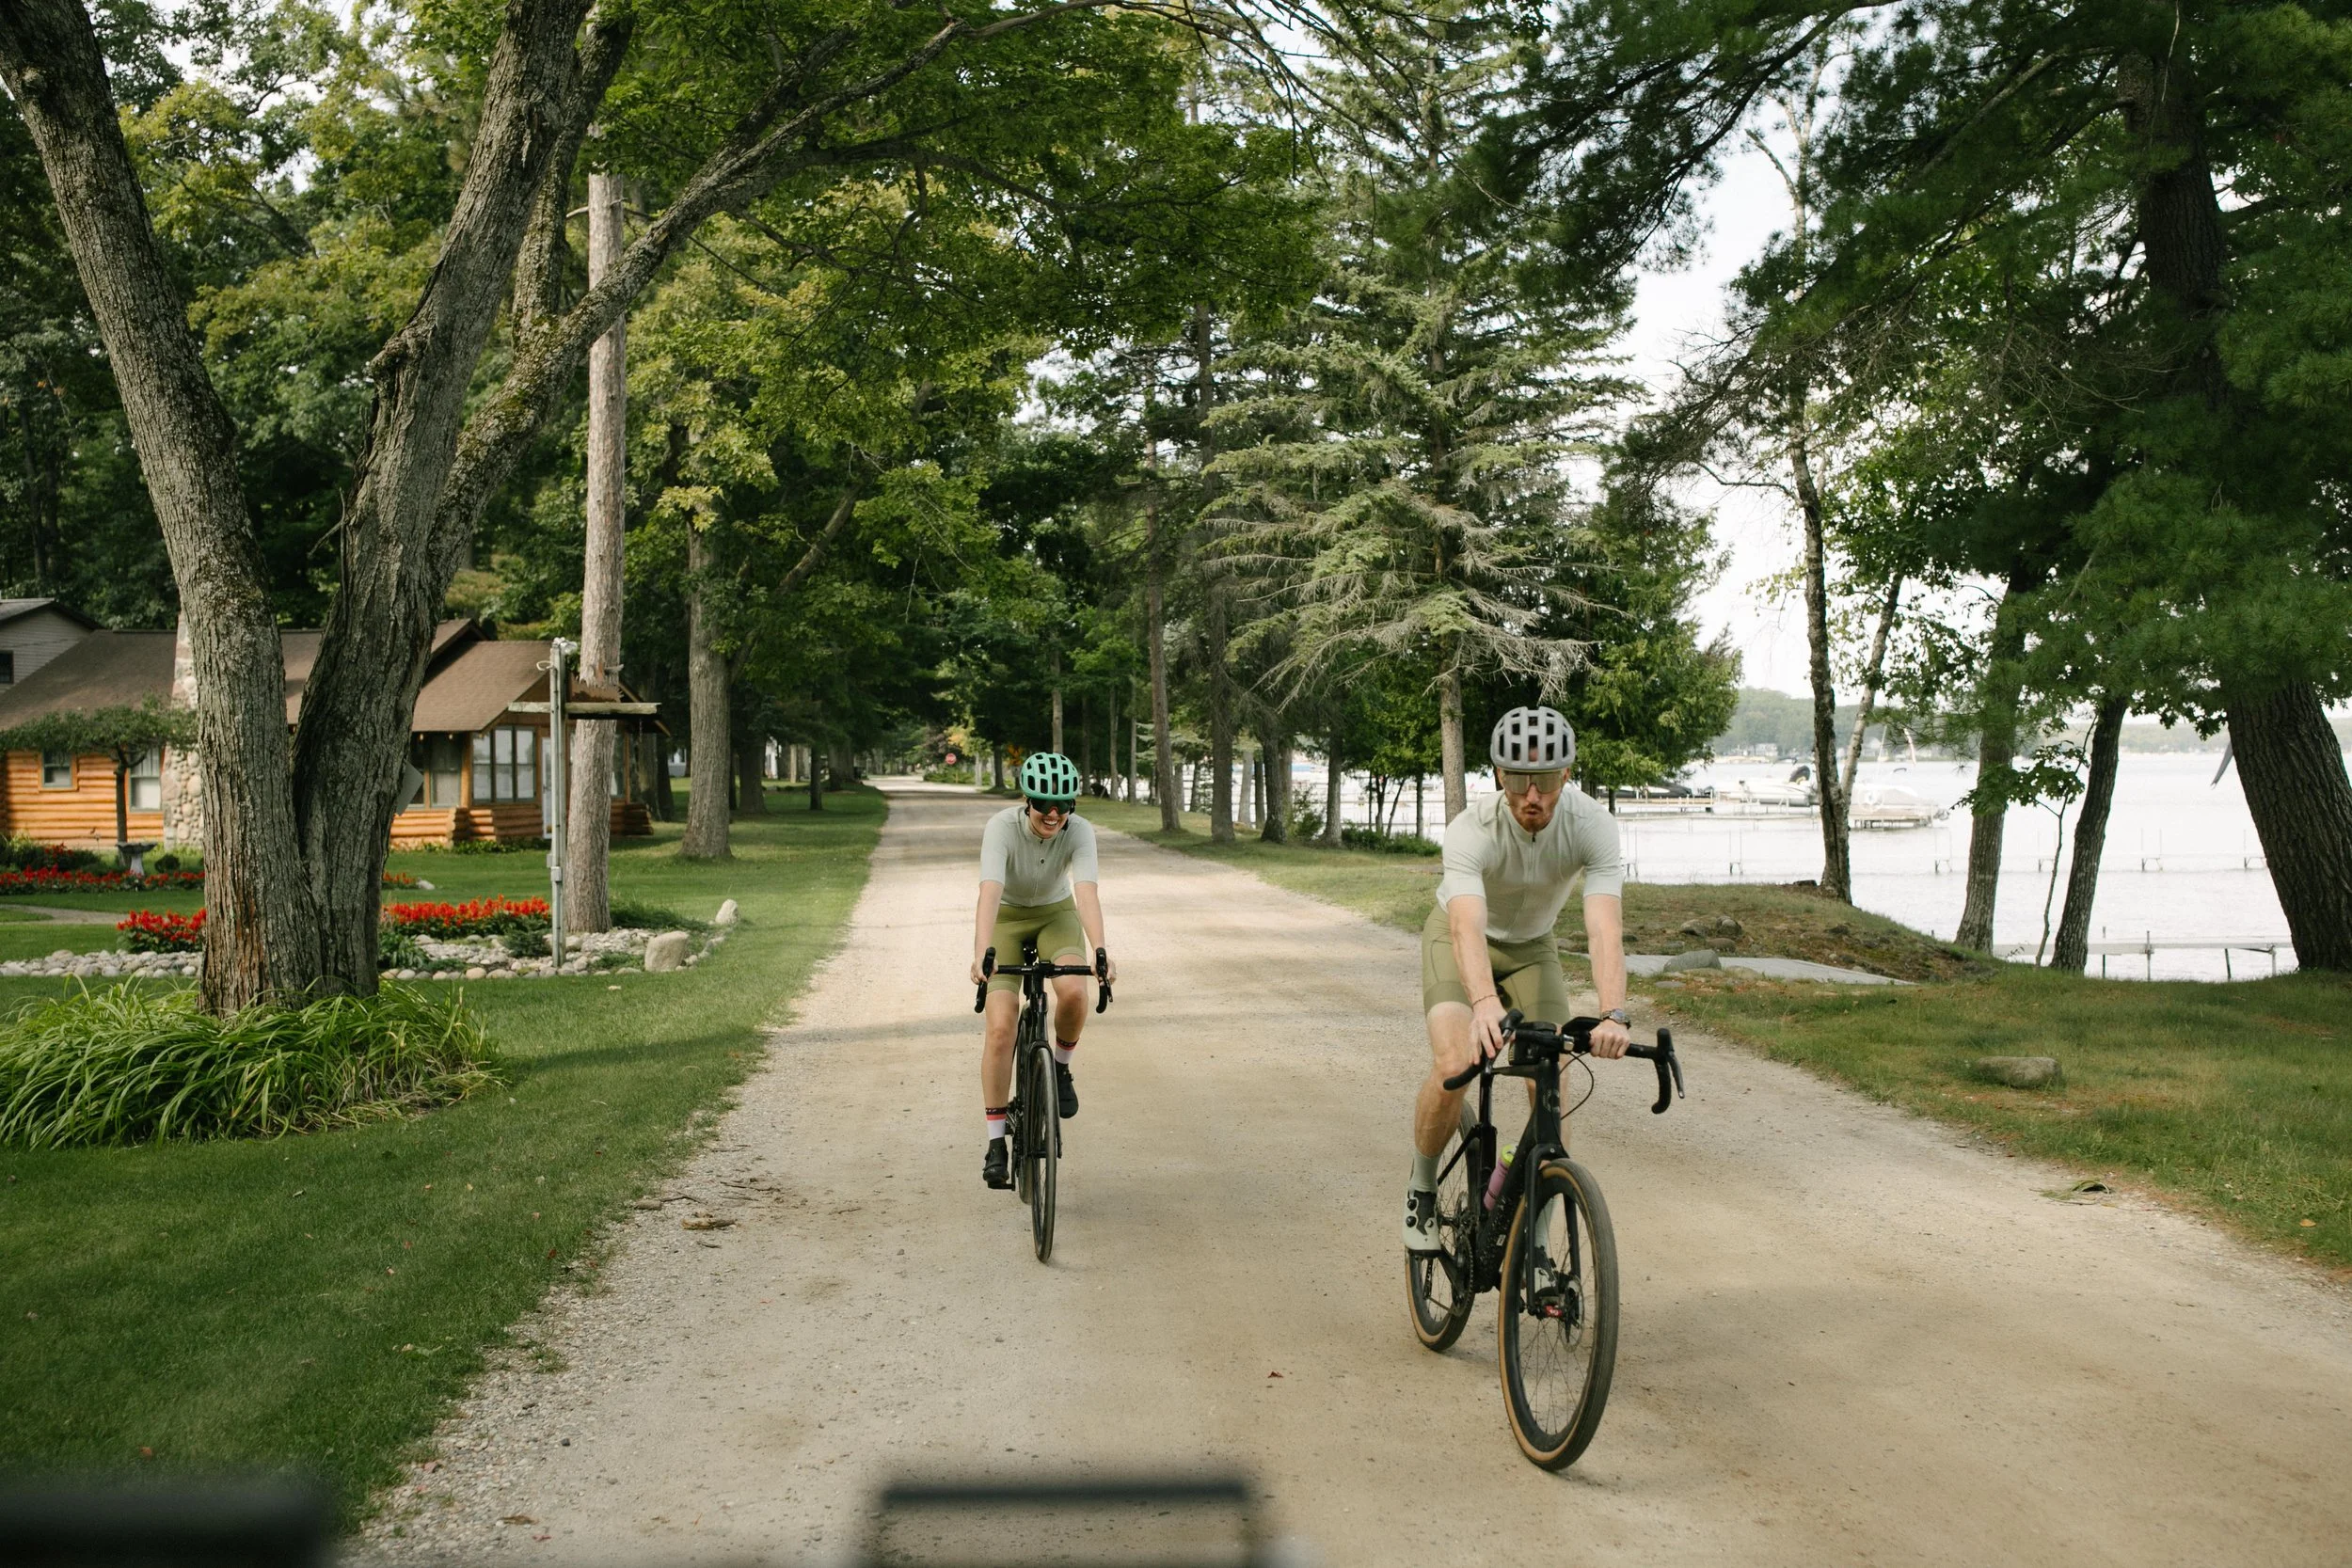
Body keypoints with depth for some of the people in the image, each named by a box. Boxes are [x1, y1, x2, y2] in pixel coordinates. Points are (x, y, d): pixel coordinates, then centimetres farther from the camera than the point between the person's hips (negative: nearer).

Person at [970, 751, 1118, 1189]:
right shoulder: (1002, 827, -29)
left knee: (1074, 991, -30)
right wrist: (981, 953, -56)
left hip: (1057, 915, 1)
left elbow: (1087, 892, -36)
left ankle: (1060, 1066, 1)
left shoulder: (1079, 831, -24)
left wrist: (1100, 953, -51)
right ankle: (996, 1143, -5)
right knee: (1000, 1028, -15)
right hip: (1008, 920, -1)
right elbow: (990, 893, -41)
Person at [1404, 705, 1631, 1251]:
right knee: (1453, 1067, -25)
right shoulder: (1471, 831, -36)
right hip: (1458, 939, -2)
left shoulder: (1593, 826, -30)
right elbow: (1469, 928, -51)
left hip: (1532, 945, 3)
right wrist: (1485, 1003, -70)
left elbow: (1604, 927, -41)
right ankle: (1421, 1191, 3)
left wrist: (1613, 1015, -57)